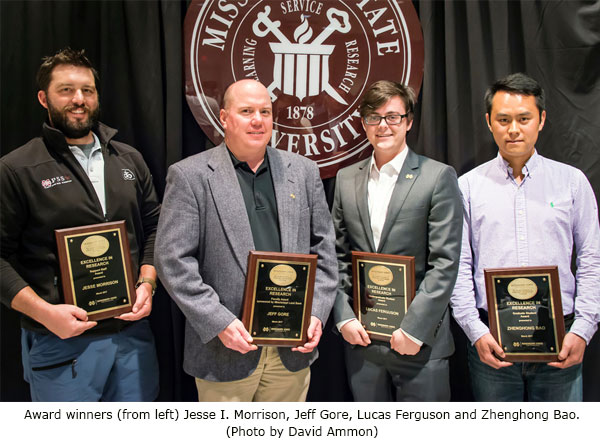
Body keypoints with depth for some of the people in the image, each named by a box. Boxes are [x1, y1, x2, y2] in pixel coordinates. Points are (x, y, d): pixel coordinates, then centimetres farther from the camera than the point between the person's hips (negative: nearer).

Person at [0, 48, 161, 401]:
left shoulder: (130, 160, 9)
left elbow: (154, 227, 12)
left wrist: (147, 284, -3)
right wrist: (44, 312, -16)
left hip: (133, 333, 4)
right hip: (61, 342, -4)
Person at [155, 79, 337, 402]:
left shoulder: (304, 172, 8)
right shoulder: (189, 176, -4)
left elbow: (323, 249, 9)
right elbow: (173, 260, -9)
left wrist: (317, 314, -2)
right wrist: (219, 323, -14)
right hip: (226, 351, -3)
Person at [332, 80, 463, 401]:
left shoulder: (438, 177, -4)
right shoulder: (346, 179, 9)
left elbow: (444, 263, -9)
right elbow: (338, 257, 10)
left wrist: (414, 327, -13)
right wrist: (344, 318, 0)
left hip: (419, 340, -3)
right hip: (360, 338, 4)